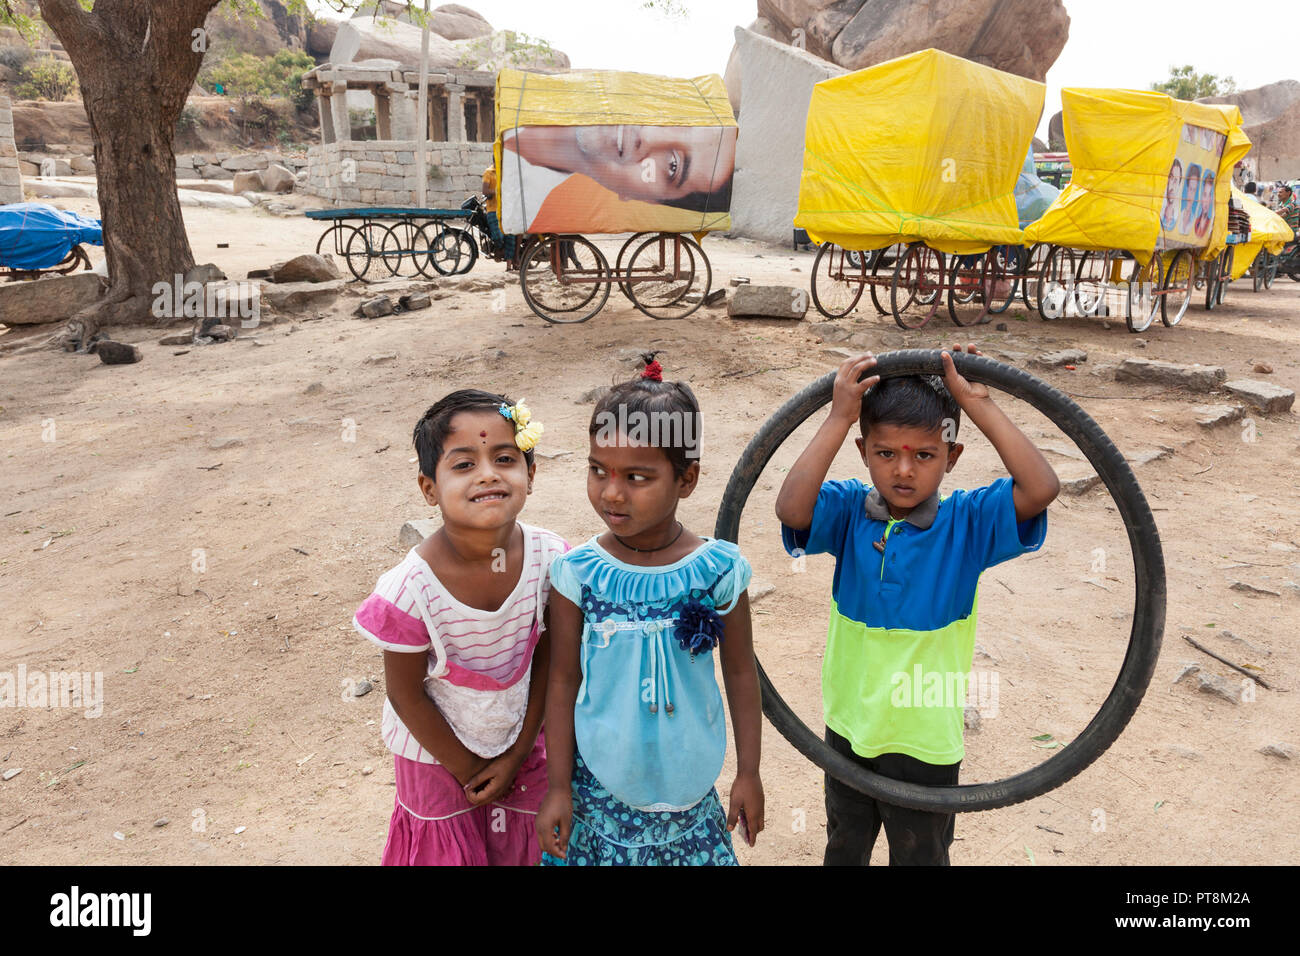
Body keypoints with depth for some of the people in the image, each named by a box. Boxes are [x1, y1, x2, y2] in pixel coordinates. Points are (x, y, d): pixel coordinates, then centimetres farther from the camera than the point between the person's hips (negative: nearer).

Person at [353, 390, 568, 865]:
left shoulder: (548, 557, -22)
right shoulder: (410, 590, -31)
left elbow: (546, 660, -8)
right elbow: (406, 695, -16)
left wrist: (516, 754, -4)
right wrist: (467, 770, -6)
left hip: (522, 743, 3)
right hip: (440, 752, -3)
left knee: (527, 844, 23)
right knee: (448, 850, 19)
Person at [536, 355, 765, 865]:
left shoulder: (719, 569, -13)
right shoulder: (577, 573, -13)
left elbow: (740, 672, -1)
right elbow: (563, 682, -5)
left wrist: (748, 774, 5)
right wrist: (558, 788, -1)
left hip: (687, 782, 1)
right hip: (599, 783, 0)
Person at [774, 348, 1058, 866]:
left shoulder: (966, 521, -16)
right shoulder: (850, 509, -13)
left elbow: (1041, 488, -31)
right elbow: (790, 509, -33)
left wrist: (979, 404, -31)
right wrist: (839, 418, -35)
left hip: (925, 737, -2)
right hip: (848, 723, 2)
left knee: (919, 855, 22)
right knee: (844, 845, 28)